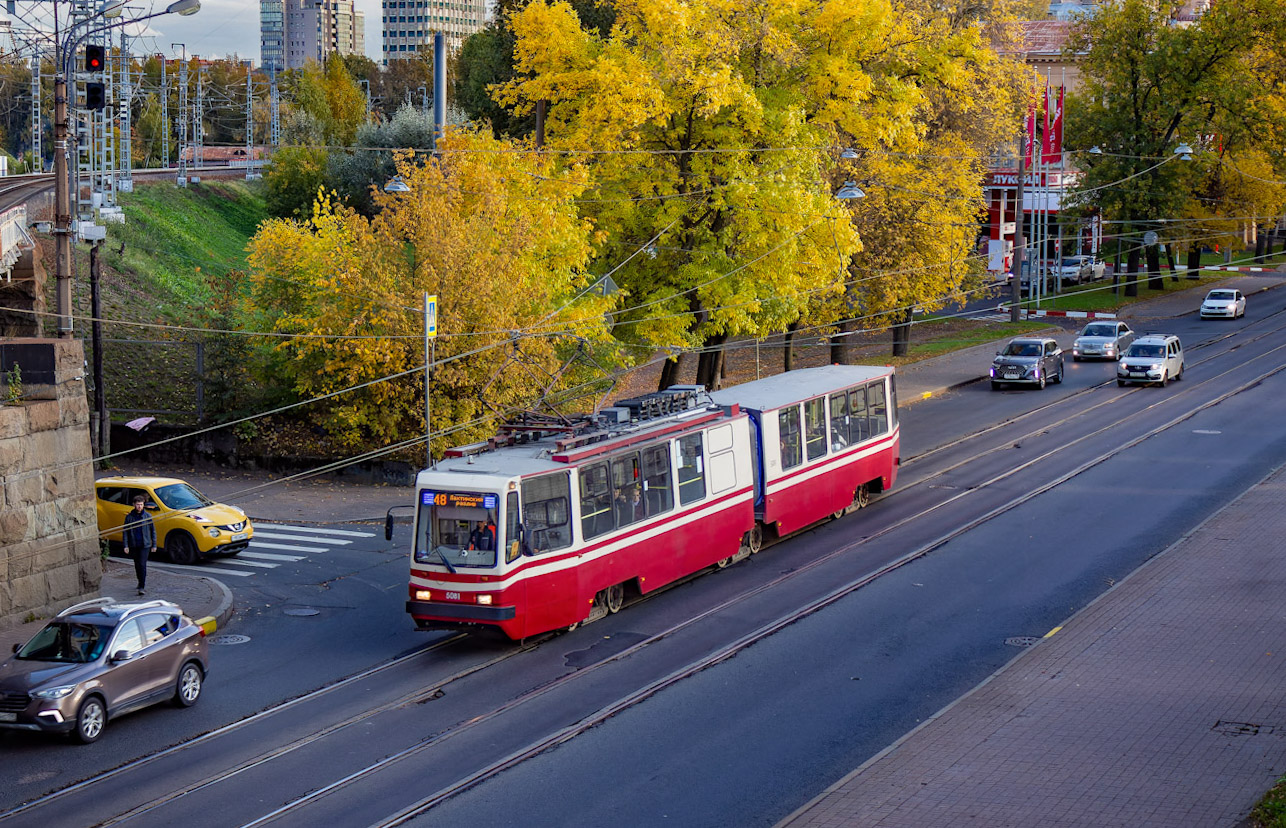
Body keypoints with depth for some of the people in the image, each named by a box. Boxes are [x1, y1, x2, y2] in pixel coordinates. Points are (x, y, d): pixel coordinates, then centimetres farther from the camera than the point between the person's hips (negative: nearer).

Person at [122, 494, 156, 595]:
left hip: (145, 545, -3)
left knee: (142, 564, -12)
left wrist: (154, 545, 3)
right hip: (134, 545, 3)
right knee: (137, 565, 14)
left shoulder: (147, 516, 0)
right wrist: (126, 545, -4)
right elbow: (125, 532, 3)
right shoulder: (129, 517, 1)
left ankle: (142, 587, -14)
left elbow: (153, 530, 5)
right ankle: (141, 582, 34)